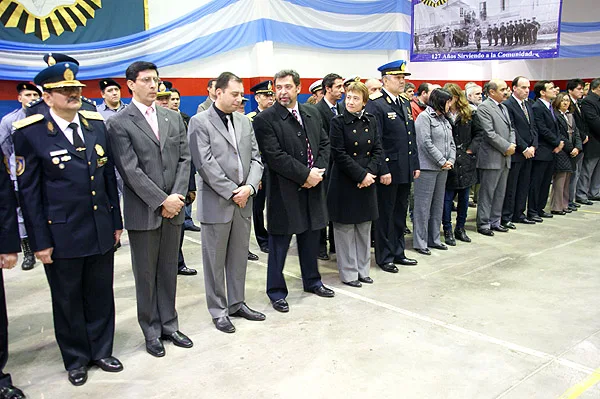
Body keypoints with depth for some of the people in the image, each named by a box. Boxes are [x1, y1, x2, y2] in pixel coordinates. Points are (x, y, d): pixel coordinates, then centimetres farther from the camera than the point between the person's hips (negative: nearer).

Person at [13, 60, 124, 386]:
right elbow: (28, 191, -6)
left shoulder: (96, 124, 4)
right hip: (62, 235, -3)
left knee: (101, 296, 15)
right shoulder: (30, 132, -8)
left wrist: (116, 222, 10)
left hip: (101, 231, 4)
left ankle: (101, 351, 35)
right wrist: (40, 241, -8)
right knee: (68, 301, 13)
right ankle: (76, 359, 33)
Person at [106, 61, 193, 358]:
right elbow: (130, 170, -12)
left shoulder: (173, 118, 10)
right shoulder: (119, 123, -6)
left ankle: (169, 325, 27)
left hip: (173, 208, 4)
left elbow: (184, 159, 6)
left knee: (169, 270, 14)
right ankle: (151, 331, 22)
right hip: (143, 211, -4)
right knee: (146, 274, 8)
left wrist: (177, 196, -7)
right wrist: (161, 201, -15)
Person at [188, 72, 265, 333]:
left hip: (244, 201, 6)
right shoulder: (200, 122, -6)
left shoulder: (245, 122, 11)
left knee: (239, 257, 14)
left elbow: (255, 158, 8)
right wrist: (232, 192, -15)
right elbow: (205, 164, -14)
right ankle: (218, 310, 20)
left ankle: (236, 304, 29)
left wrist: (249, 187, -9)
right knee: (215, 260, 6)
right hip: (216, 203, -5)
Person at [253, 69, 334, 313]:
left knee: (311, 238, 18)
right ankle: (276, 291, 18)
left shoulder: (312, 114, 9)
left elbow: (324, 144, 12)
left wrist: (318, 170, -5)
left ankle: (312, 281, 36)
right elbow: (275, 156, -18)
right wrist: (306, 175, -17)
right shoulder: (265, 119, -11)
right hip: (284, 190, -6)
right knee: (279, 243, 4)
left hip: (312, 187, 6)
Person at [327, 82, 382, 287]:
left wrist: (370, 172, -11)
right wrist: (361, 174, -16)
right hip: (344, 183, -5)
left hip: (367, 181, 5)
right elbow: (339, 154, -13)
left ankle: (362, 269, 26)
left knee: (364, 227, 13)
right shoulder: (338, 122, -8)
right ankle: (348, 273, 15)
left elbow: (377, 149, 5)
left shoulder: (371, 121, 7)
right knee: (345, 228, 3)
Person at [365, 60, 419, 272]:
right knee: (385, 214, 4)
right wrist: (383, 170, -18)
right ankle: (384, 257, 16)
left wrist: (415, 165, 13)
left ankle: (398, 252, 28)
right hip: (388, 170, -8)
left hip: (405, 170, 8)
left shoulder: (405, 104, 14)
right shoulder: (375, 105, -11)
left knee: (400, 213, 16)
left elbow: (412, 137, 17)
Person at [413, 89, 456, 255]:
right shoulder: (424, 117, -8)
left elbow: (451, 143, 17)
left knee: (438, 204, 13)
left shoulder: (444, 120, 17)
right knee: (423, 205, -3)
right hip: (427, 167, -9)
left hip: (442, 168, 9)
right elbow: (426, 143, -16)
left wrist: (451, 160, 0)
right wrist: (442, 161, -13)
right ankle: (420, 242, 4)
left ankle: (434, 239, 23)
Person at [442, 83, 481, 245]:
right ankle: (447, 230, 12)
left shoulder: (468, 114, 4)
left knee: (464, 197, 11)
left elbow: (478, 132, 10)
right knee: (447, 197, 0)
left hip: (466, 161, 4)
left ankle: (460, 228, 25)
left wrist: (472, 149, -2)